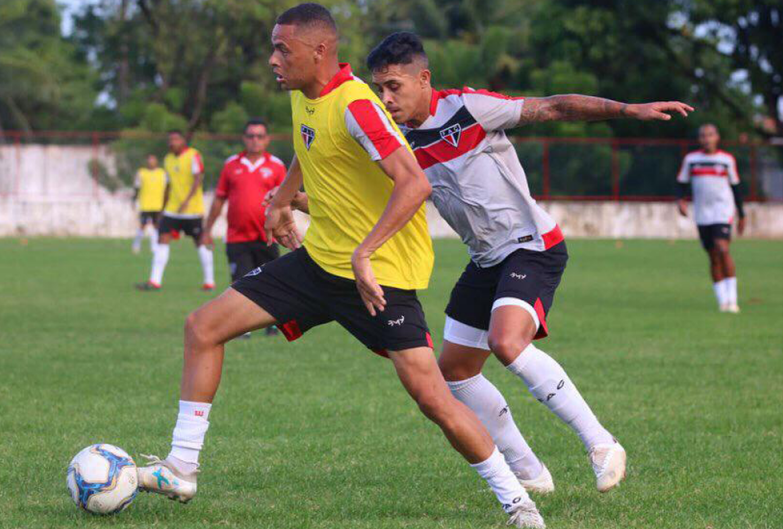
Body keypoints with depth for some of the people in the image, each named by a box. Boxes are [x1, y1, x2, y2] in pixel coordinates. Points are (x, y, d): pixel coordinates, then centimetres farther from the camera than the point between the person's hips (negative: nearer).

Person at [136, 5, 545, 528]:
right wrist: (281, 202, 31)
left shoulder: (354, 106, -22)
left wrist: (363, 253, -36)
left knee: (431, 396, -16)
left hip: (379, 274, -9)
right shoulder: (304, 97, 5)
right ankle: (181, 470, 10)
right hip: (318, 259, 9)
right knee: (204, 327, 3)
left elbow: (415, 184, -32)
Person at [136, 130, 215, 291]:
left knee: (200, 243, 3)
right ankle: (155, 281, -8)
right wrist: (163, 209, 20)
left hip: (193, 210, -6)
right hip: (172, 210, 6)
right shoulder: (168, 159, 12)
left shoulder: (193, 155, -8)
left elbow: (198, 178, -18)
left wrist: (187, 201, -29)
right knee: (162, 240, -6)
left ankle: (209, 281, 14)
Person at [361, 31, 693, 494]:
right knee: (455, 370, 7)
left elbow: (552, 108, -14)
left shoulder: (469, 107, -15)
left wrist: (629, 110, -22)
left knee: (506, 342, -30)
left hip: (532, 246, -8)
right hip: (486, 260, 8)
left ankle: (601, 444, -21)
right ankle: (529, 473, 18)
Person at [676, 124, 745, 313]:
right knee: (713, 256, 3)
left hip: (723, 210, -2)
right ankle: (722, 300, 10)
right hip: (702, 213, 2)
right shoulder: (691, 159, 6)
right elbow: (681, 183, 10)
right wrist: (680, 200, -10)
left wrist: (741, 215, 15)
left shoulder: (727, 160, 4)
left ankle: (732, 298, -16)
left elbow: (735, 187, 12)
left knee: (722, 249, -19)